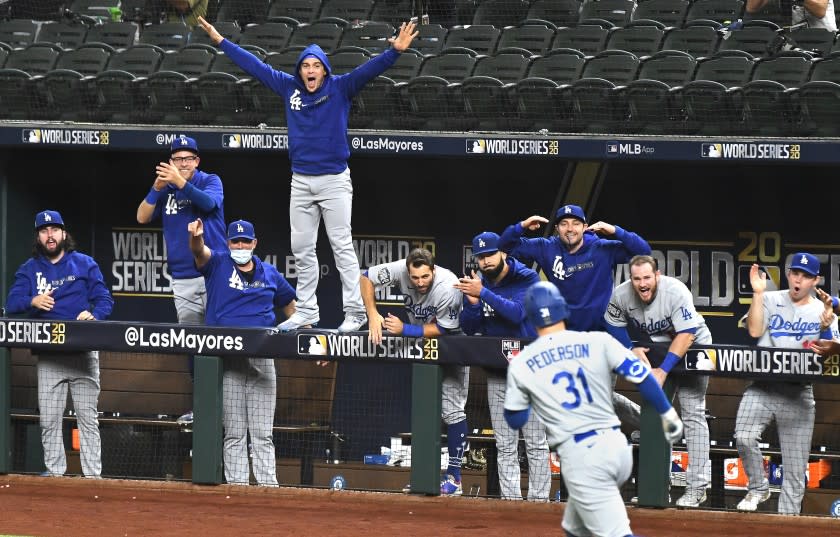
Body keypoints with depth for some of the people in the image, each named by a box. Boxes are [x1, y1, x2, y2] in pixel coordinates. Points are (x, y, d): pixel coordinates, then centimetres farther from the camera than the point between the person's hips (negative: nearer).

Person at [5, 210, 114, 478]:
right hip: (48, 355, 2)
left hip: (83, 354, -2)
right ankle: (54, 472, 8)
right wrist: (33, 301, -22)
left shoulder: (84, 264, 8)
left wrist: (94, 315, -19)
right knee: (49, 418, 0)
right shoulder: (30, 269, 11)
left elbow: (104, 299, 3)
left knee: (88, 416, -3)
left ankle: (93, 474, -3)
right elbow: (12, 302, 0)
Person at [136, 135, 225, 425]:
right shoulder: (166, 189, 11)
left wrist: (180, 182, -32)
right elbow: (142, 217, 3)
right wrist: (157, 188, -11)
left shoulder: (210, 181, 0)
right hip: (182, 279, 4)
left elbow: (209, 202, -20)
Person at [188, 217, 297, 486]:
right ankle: (236, 486, -1)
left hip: (262, 360, 2)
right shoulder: (218, 264, 6)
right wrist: (196, 237, -40)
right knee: (234, 432, 0)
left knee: (262, 433, 0)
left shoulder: (269, 274, 14)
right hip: (226, 361, -2)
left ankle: (268, 485, -3)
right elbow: (200, 251, -16)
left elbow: (289, 304, 25)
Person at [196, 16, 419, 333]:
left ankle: (355, 312, -3)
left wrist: (395, 51, -33)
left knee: (342, 247, -5)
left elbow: (369, 70, -17)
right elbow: (254, 66, 11)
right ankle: (306, 311, 18)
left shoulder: (340, 89, -4)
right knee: (301, 248, 9)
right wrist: (220, 41, 13)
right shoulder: (289, 87, 5)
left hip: (334, 181, -4)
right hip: (301, 181, 5)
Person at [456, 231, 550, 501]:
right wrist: (473, 303, -16)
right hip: (497, 372, 5)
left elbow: (517, 312, -24)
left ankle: (538, 498, -2)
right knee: (505, 445, 6)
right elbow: (469, 328, 2)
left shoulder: (527, 279, -9)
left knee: (536, 442, -4)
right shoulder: (477, 284, 5)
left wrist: (483, 293, -29)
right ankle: (510, 499, 8)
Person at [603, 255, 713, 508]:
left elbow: (686, 335, -34)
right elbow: (614, 325, 3)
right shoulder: (621, 295, -17)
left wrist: (663, 370, -38)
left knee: (692, 414, -13)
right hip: (655, 348, 5)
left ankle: (696, 487, -14)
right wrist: (631, 350, -12)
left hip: (693, 346, -5)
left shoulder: (676, 292, -32)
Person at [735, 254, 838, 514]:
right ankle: (758, 488, 3)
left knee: (795, 468, 0)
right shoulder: (770, 300, 7)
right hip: (763, 387, 0)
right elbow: (754, 330, -9)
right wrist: (757, 294, -13)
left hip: (799, 393, 0)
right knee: (744, 437, -22)